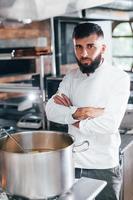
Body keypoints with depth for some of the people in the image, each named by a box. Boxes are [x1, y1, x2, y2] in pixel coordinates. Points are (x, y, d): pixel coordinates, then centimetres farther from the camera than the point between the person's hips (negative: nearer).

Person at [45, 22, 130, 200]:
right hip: (72, 162, 4)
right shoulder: (71, 77, 4)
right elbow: (50, 110, -6)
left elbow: (110, 123, -22)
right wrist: (76, 112, -23)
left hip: (103, 167, -4)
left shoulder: (119, 78, -12)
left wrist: (73, 118, -12)